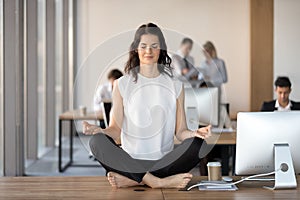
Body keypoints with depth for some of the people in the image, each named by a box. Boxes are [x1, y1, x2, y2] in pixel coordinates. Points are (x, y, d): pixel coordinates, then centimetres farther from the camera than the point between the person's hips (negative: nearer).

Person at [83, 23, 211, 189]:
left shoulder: (175, 85, 11)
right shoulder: (122, 84, 9)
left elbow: (180, 131, 7)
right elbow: (116, 129, 5)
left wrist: (194, 133, -16)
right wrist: (99, 130, -17)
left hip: (164, 161, 1)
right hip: (131, 161, -1)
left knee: (198, 144, -27)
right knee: (97, 142, -27)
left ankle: (132, 180, -28)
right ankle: (158, 182, -33)